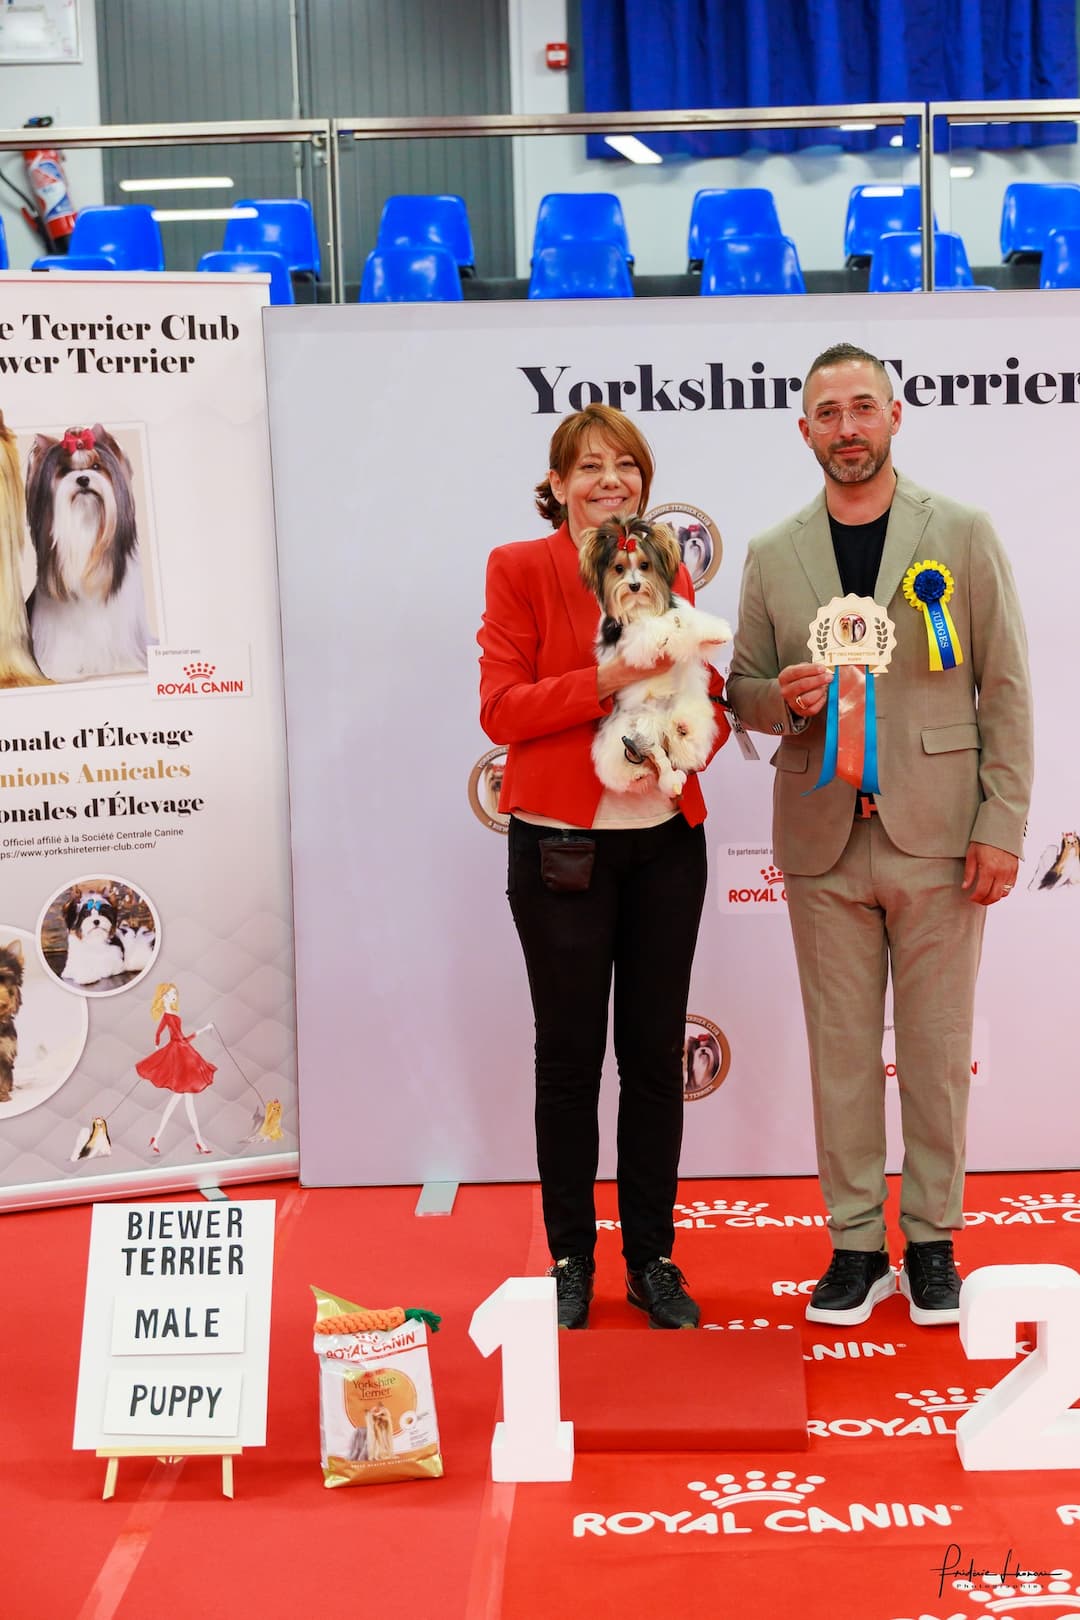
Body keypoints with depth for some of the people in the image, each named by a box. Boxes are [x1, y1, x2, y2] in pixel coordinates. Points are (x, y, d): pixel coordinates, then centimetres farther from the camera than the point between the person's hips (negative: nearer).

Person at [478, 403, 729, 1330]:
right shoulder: (520, 569, -2)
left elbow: (709, 695, 14)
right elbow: (501, 709, -9)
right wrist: (605, 681, -21)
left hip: (666, 841, 4)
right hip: (563, 844, -4)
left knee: (656, 1052, 8)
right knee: (570, 1055, 5)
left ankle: (652, 1257, 20)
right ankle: (570, 1260, 17)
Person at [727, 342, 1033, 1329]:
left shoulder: (963, 535, 2)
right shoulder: (774, 557, 9)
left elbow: (1005, 688, 0)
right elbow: (743, 690, 13)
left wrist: (1002, 824, -7)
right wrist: (784, 698, -11)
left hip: (937, 836, -2)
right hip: (824, 839, 2)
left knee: (937, 1049, 5)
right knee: (841, 1052, 7)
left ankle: (933, 1242, 19)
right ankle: (857, 1245, 18)